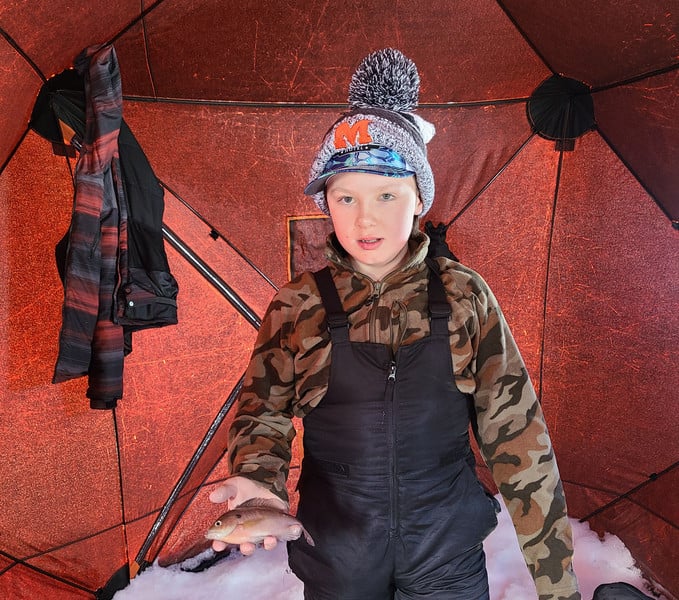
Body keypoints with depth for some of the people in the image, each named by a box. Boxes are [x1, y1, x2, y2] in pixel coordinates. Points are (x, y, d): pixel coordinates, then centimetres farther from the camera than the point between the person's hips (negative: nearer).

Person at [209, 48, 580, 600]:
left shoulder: (464, 296, -10)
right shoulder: (297, 307, -10)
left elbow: (515, 430, -7)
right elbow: (263, 408, -1)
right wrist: (258, 478, -22)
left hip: (450, 554, 0)